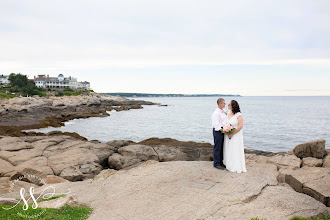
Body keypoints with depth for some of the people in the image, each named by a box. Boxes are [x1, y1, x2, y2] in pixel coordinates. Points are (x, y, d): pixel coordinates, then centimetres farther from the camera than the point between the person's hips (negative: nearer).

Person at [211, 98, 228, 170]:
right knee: (217, 148, -1)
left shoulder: (223, 112, 12)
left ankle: (221, 162, 26)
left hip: (223, 131, 9)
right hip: (218, 131, -9)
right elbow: (215, 124, -18)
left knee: (222, 147, 15)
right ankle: (216, 163, 8)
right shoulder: (216, 113, -15)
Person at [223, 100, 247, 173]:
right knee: (228, 150, 12)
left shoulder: (239, 115, -14)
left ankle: (237, 167, 8)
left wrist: (232, 134, -18)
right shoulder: (228, 114, 7)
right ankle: (229, 165, 24)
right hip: (228, 136, 7)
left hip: (236, 136, -7)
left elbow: (240, 126, -18)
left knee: (235, 150, -2)